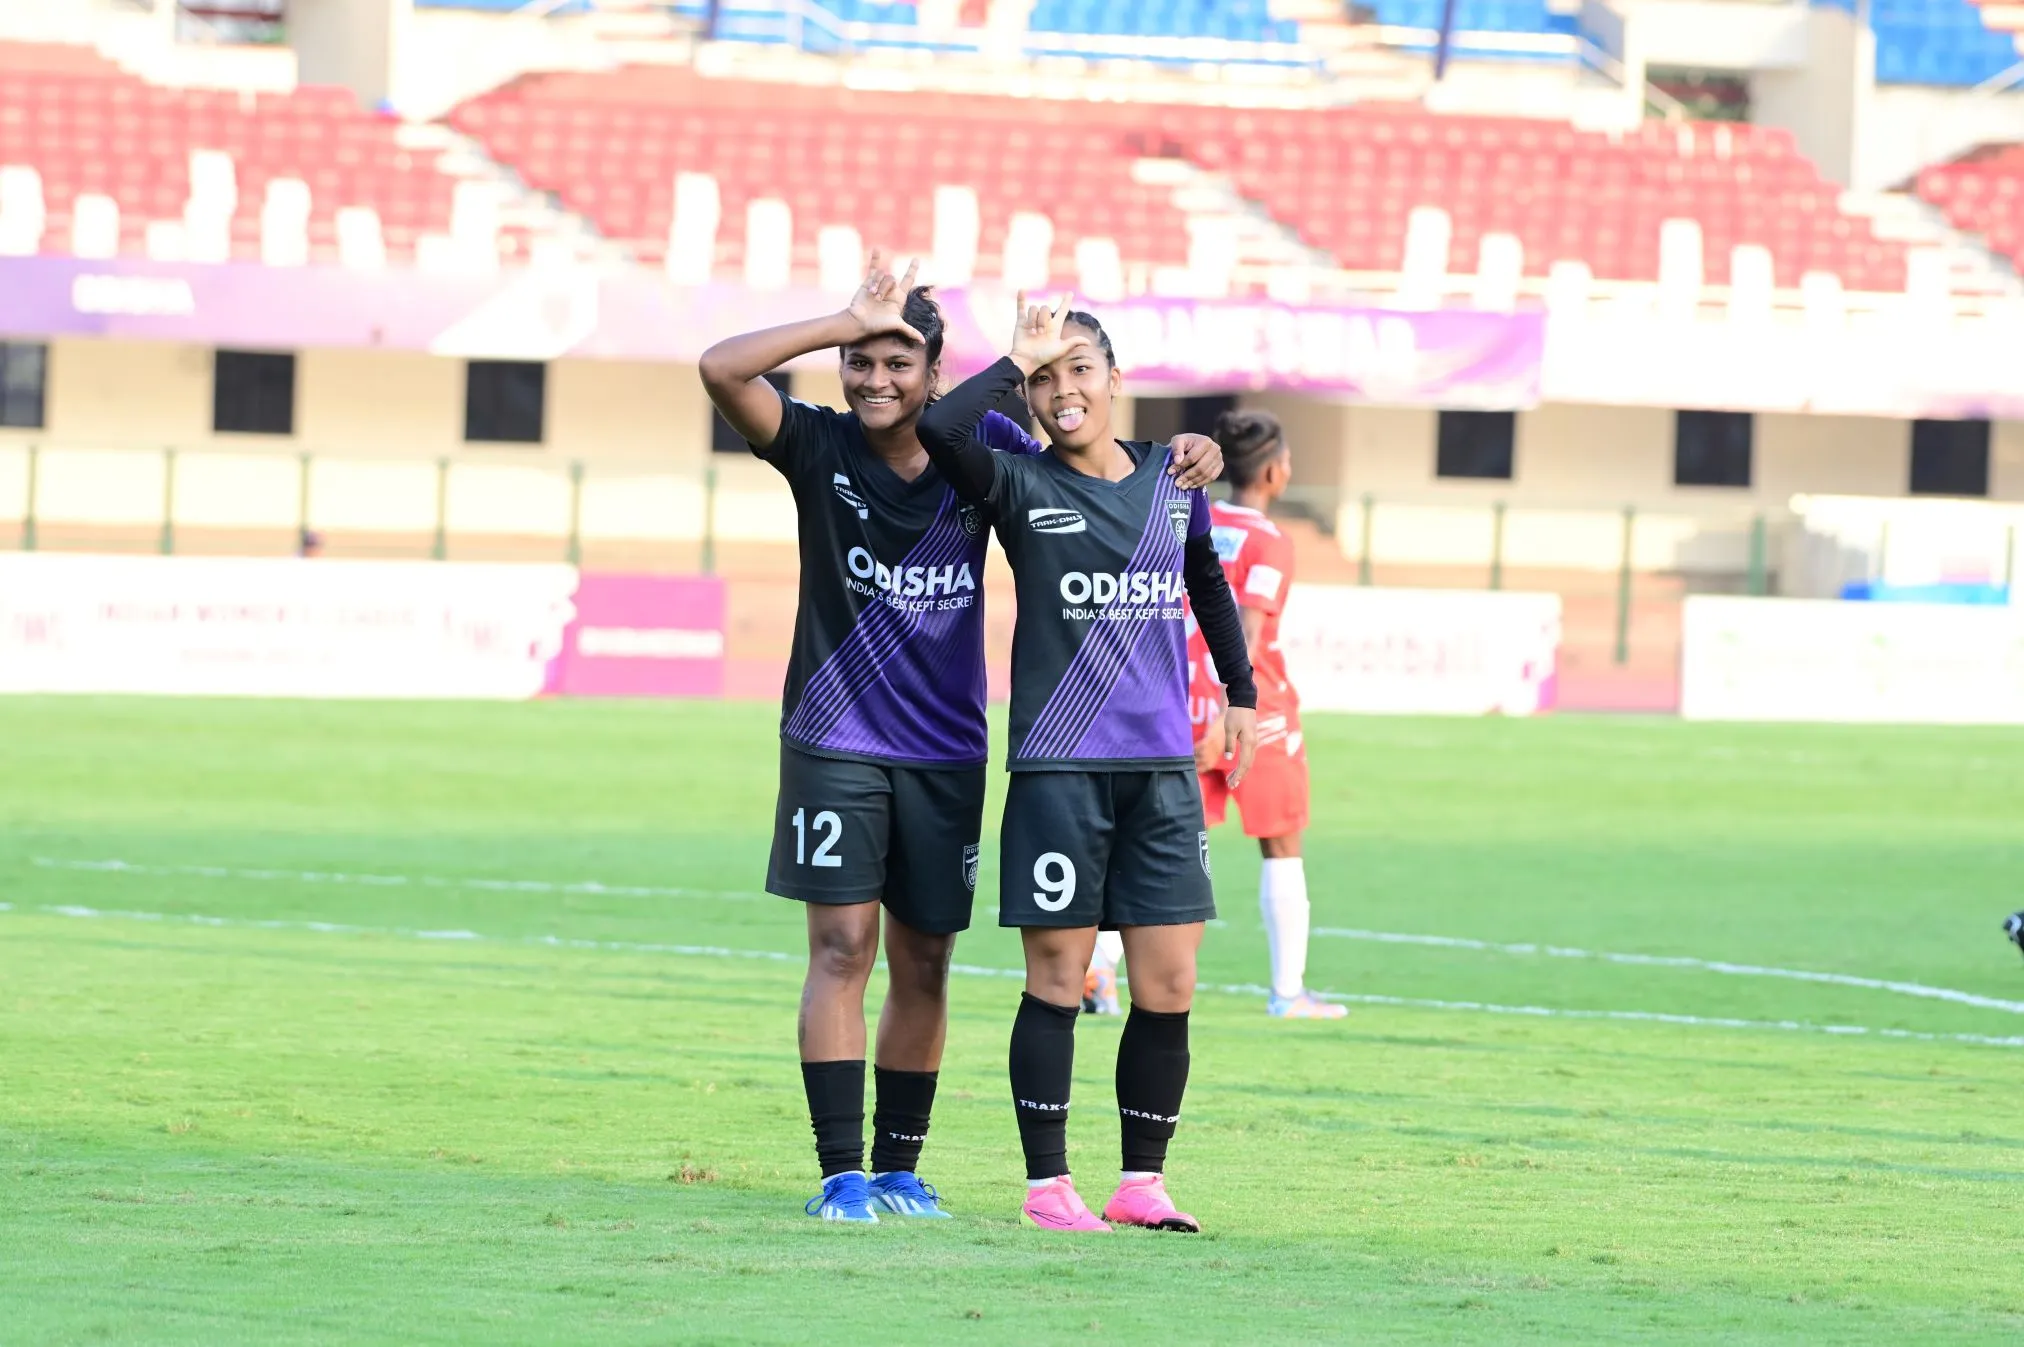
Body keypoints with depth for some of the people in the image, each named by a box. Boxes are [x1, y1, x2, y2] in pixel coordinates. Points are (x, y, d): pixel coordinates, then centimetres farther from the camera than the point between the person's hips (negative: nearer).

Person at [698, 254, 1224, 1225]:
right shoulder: (821, 450, -5)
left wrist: (1183, 461, -6)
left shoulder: (980, 449, 1)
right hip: (836, 744, -3)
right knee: (842, 950, -8)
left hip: (947, 753, 3)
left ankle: (898, 1170, 16)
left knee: (924, 967, 7)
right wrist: (851, 322, -20)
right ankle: (841, 1174, -6)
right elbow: (722, 369, -19)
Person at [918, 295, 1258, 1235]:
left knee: (1168, 989, 1)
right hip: (1060, 765, -4)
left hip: (1163, 766, 4)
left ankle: (1141, 1180, 11)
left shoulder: (1172, 479, 10)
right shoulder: (1021, 487, -2)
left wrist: (1240, 691, 29)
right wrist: (1019, 360, -11)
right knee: (1056, 981, -1)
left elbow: (1207, 583, 27)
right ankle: (1047, 1183, 7)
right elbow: (940, 429, -21)